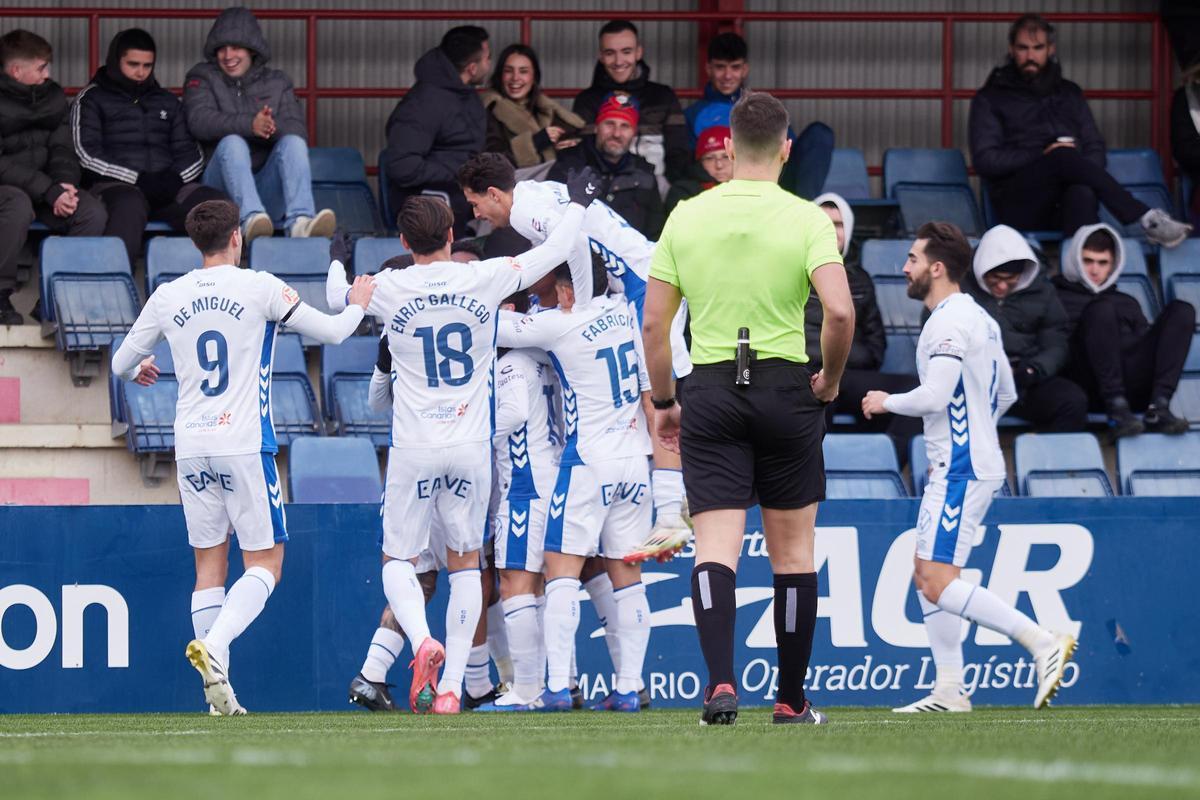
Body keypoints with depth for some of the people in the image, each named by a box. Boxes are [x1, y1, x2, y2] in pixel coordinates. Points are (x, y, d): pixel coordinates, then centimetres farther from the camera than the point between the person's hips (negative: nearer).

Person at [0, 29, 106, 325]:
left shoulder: (52, 96, 7)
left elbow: (62, 149, 9)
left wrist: (63, 185, -14)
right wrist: (49, 191, -26)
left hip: (46, 187, 6)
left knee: (93, 212, -20)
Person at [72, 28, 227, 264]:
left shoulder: (167, 102, 27)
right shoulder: (92, 99, 12)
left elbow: (191, 154, 19)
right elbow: (88, 155, -1)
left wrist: (174, 179, -5)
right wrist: (138, 180, -11)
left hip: (167, 189, 5)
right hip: (115, 185, -5)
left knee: (219, 203, -24)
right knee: (130, 205, -42)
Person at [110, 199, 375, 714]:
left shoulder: (168, 297, 6)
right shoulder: (260, 289, -4)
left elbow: (122, 364, 17)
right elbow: (330, 333, 3)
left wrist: (137, 372, 42)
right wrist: (359, 305, 25)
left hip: (191, 447, 4)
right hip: (244, 443, -4)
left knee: (209, 565, 9)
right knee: (264, 562, 1)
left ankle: (217, 690, 5)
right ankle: (213, 645, -24)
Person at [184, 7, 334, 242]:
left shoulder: (277, 82, 19)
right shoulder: (203, 77, 15)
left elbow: (298, 131, 3)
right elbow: (199, 120, -7)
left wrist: (272, 127, -21)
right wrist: (250, 125, -25)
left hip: (268, 190, 2)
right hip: (222, 185, -2)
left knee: (293, 142, -24)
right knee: (232, 143, -30)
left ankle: (299, 222, -50)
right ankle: (251, 219, -56)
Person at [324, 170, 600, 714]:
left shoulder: (388, 289, -6)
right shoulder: (484, 280, -4)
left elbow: (337, 297, 16)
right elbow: (555, 251, 9)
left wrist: (338, 261, 37)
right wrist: (578, 202, 27)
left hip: (414, 448, -1)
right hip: (471, 444, 1)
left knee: (398, 559, 10)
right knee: (464, 561, 12)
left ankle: (422, 642, -20)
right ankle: (451, 685, 5)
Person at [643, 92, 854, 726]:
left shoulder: (686, 217, 2)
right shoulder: (806, 219, -6)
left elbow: (653, 324, 2)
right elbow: (840, 311, -17)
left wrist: (662, 401, 13)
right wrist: (830, 380, 0)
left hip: (710, 390, 1)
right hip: (785, 387, -1)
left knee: (715, 548, -2)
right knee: (793, 549, 10)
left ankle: (720, 680, -22)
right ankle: (791, 699, 15)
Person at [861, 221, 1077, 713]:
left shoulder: (949, 322, -15)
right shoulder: (979, 318, 16)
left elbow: (934, 395, -24)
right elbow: (1006, 394, 24)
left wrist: (886, 402, -7)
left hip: (960, 470, -11)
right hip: (975, 462, 11)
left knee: (940, 585, -13)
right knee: (926, 576, 12)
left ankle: (1043, 642, -17)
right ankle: (949, 691, 10)